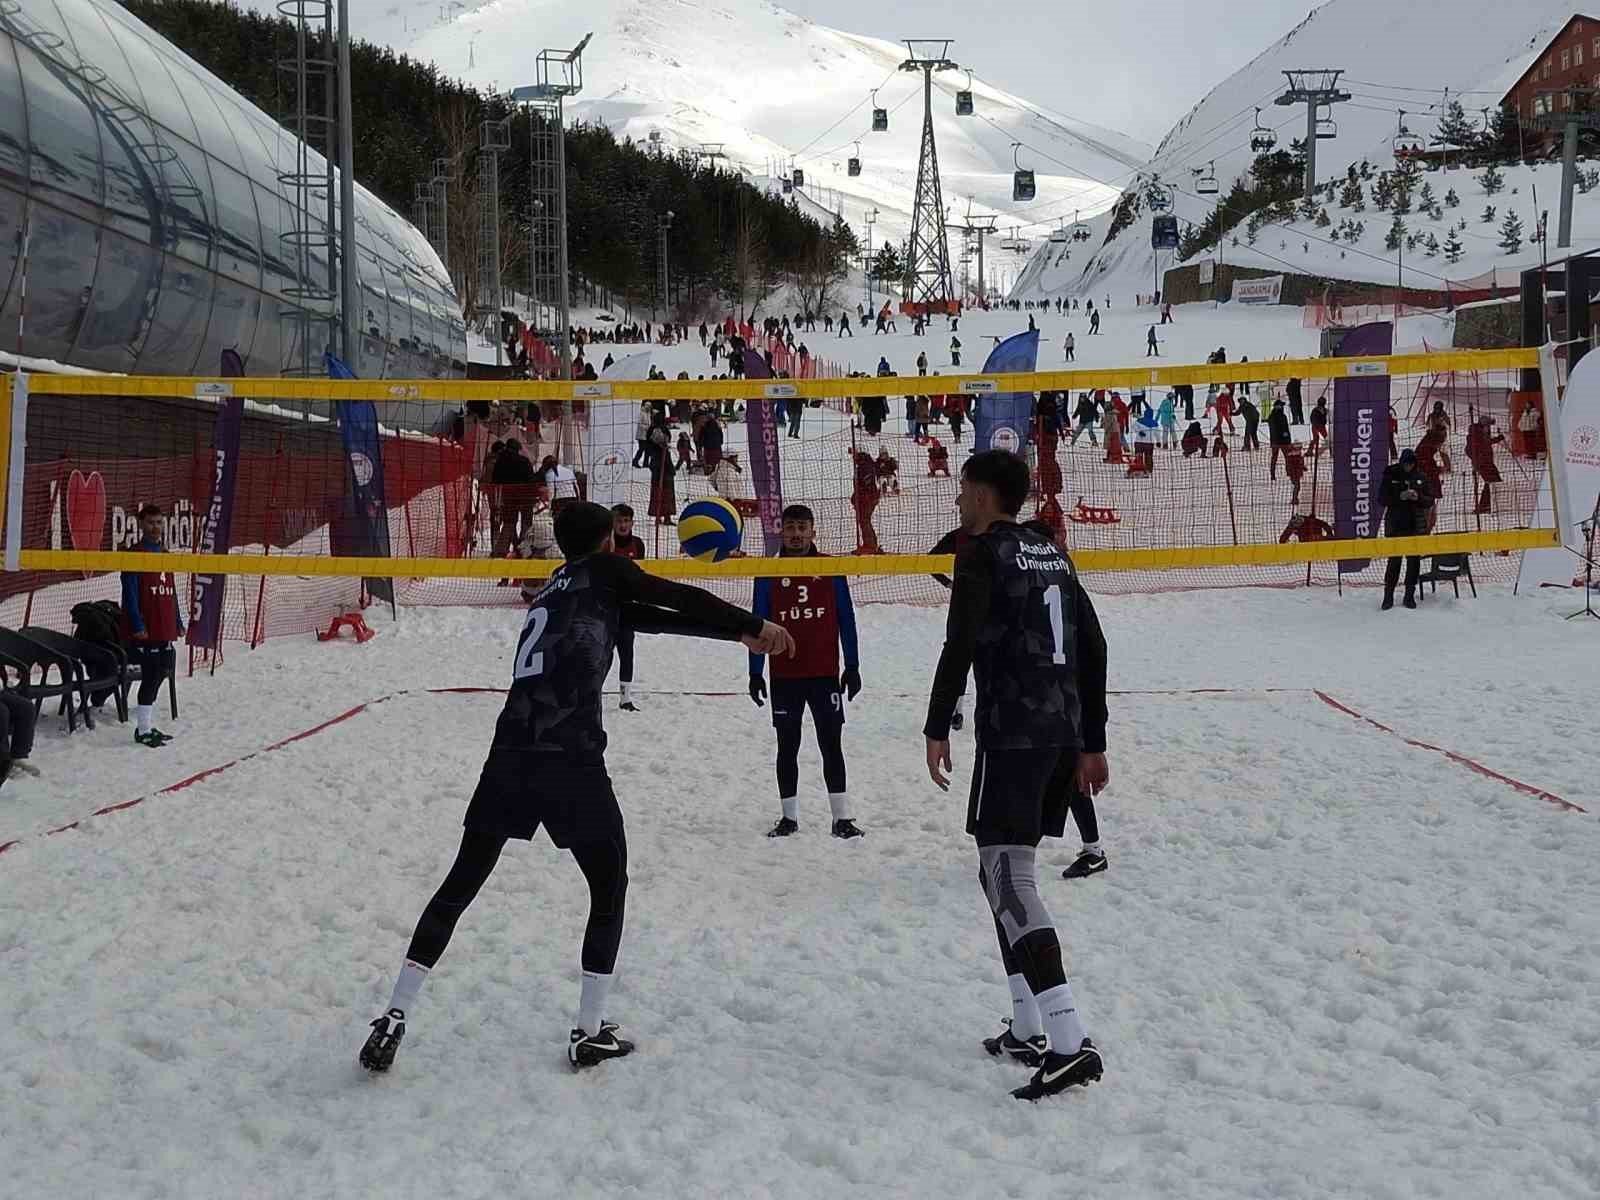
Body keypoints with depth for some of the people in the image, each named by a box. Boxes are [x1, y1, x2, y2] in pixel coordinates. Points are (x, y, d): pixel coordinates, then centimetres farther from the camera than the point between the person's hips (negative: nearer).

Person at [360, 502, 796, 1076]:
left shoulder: (556, 586, 26)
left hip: (511, 755, 6)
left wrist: (738, 633, 30)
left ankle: (393, 1021, 9)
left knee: (460, 885, 13)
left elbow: (656, 617, 28)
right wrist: (754, 625, 12)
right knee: (609, 889, 13)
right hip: (573, 763, -6)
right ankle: (589, 1033, 13)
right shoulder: (603, 570, 8)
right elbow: (678, 598, 0)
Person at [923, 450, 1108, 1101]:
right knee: (1003, 870, 18)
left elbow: (960, 644, -14)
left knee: (1010, 879, -12)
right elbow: (1092, 647, 17)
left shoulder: (983, 553, -5)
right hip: (1063, 731, 9)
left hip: (1011, 732, -9)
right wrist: (1092, 743, 20)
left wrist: (937, 728, -6)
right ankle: (1027, 1030, 18)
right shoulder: (1052, 551, 18)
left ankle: (1071, 1042, -23)